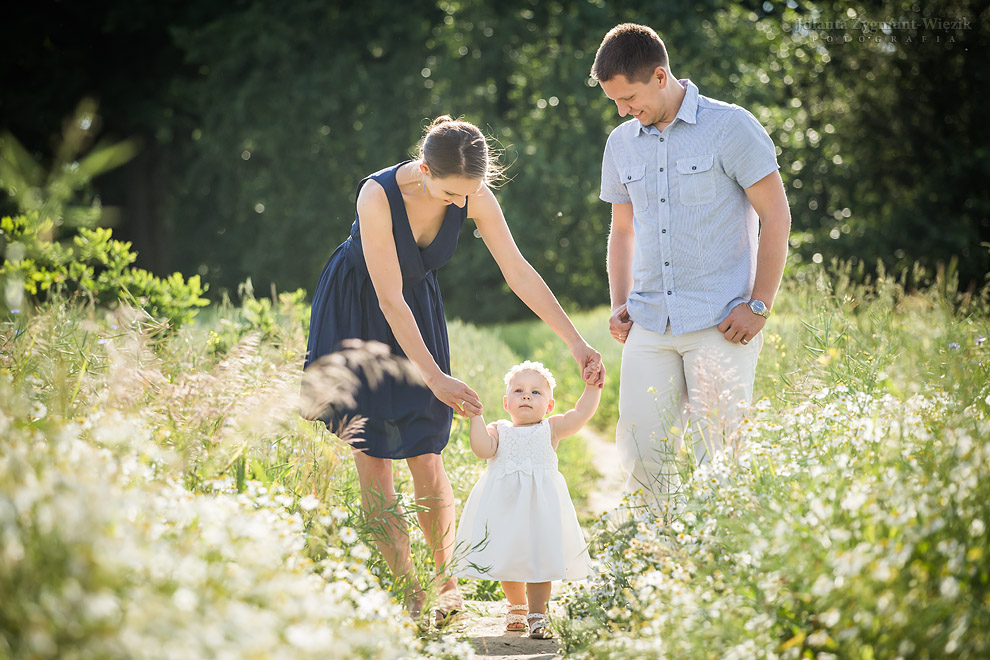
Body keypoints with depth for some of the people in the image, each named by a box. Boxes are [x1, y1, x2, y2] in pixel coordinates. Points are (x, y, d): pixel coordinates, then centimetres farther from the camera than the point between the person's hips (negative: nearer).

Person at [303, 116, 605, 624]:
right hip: (354, 311, -3)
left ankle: (447, 581, 14)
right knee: (371, 458, -7)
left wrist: (576, 343, -18)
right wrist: (435, 378, -32)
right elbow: (390, 300, -30)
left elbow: (520, 273, -14)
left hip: (417, 307, 3)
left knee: (425, 456, -4)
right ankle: (410, 591, 2)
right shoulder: (379, 196, -33)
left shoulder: (475, 196, -20)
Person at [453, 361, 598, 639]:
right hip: (503, 506, 1)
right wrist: (475, 416, -13)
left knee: (540, 559, -5)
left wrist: (593, 385, -7)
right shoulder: (499, 430, 8)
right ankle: (517, 606, 32)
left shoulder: (550, 429, 7)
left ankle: (537, 613, 1)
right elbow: (484, 449, -10)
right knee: (508, 560, 11)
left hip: (540, 505, -1)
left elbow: (581, 413, -2)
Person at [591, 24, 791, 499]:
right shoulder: (622, 143, 13)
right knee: (639, 453, -1)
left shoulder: (730, 127, -4)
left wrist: (759, 305, -10)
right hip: (650, 328, 5)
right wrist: (619, 304, 10)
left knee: (716, 458, -7)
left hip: (721, 324, -5)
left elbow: (776, 215, -4)